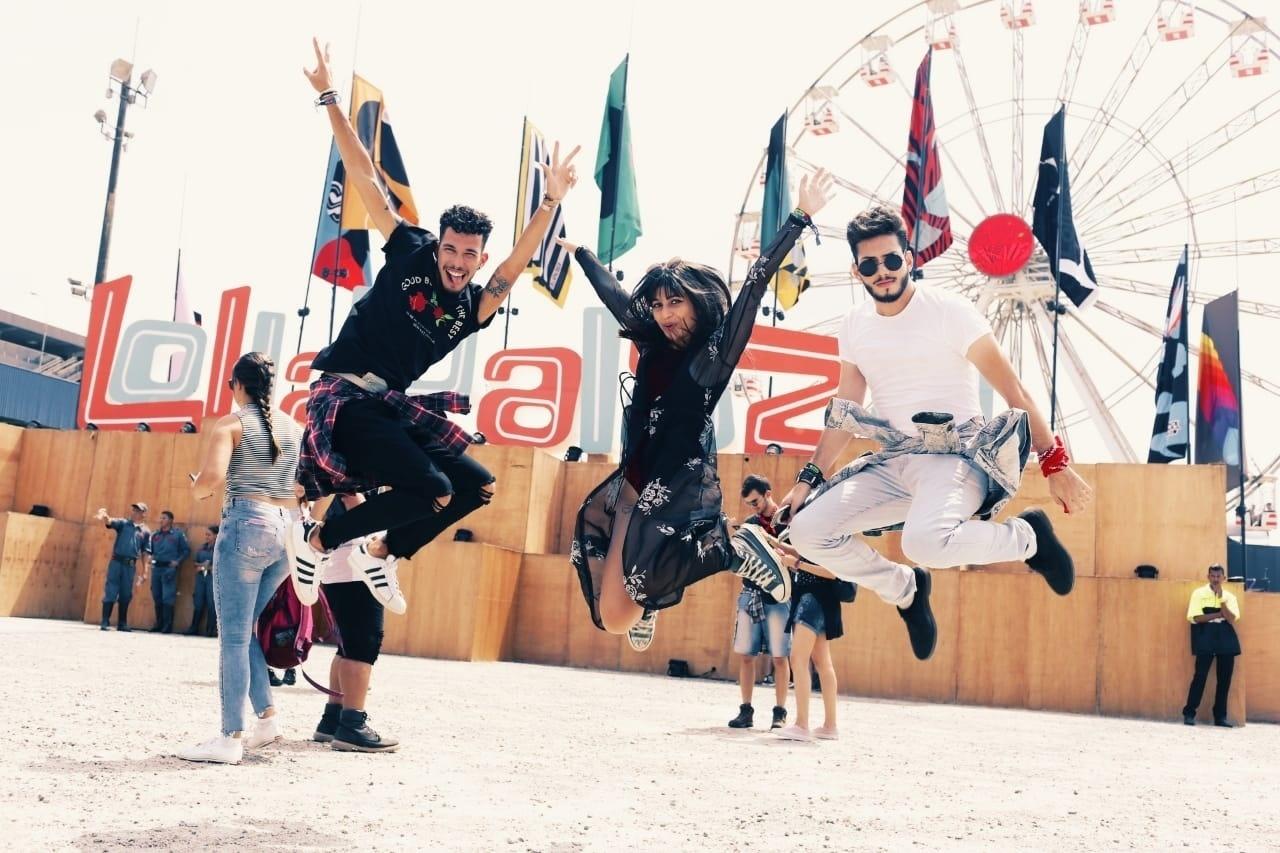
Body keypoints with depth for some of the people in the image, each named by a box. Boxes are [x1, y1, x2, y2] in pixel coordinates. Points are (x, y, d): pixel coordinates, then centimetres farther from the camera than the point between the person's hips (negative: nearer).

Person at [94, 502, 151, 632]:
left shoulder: (146, 532, 8)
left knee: (126, 595, 7)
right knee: (110, 591, -3)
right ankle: (105, 621, 0)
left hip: (130, 565, 2)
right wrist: (104, 517, -41)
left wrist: (144, 571, 5)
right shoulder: (123, 523, 5)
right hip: (116, 562, -2)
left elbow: (144, 553, 9)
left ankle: (122, 623, 16)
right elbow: (110, 522, -16)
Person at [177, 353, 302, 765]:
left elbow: (211, 478, -15)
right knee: (247, 630, 17)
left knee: (234, 635, -3)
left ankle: (231, 738, -3)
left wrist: (196, 488, 4)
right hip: (288, 529, 6)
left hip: (247, 524, -6)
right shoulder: (293, 426, 14)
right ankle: (267, 716, 12)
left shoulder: (230, 424, -2)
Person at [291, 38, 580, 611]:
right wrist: (330, 98, -3)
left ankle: (380, 552, 17)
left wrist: (551, 201, -13)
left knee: (477, 486, 6)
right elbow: (364, 176, -2)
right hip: (344, 398, -6)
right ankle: (317, 538, -4)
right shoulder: (410, 253, -2)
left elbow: (517, 264, -6)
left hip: (394, 407, 7)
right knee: (432, 489, -22)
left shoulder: (472, 310, 6)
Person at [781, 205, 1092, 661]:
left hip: (957, 457, -6)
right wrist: (808, 478, 9)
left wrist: (1055, 463, -14)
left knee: (925, 541, -37)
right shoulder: (854, 323, 7)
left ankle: (1028, 536, -5)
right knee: (808, 531, -9)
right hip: (893, 463, 6)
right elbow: (844, 410, 15)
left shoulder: (948, 310, -10)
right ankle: (906, 589, 14)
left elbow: (1013, 391, -9)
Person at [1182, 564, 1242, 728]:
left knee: (1225, 678, 3)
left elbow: (1232, 619, -5)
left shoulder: (1230, 596, 11)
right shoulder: (1199, 593, 2)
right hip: (1206, 640, -3)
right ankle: (1189, 713, -3)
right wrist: (1219, 614, -7)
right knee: (1200, 676, -8)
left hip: (1226, 640, 3)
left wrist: (1221, 599, -11)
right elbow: (1197, 617, -8)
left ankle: (1220, 715, 11)